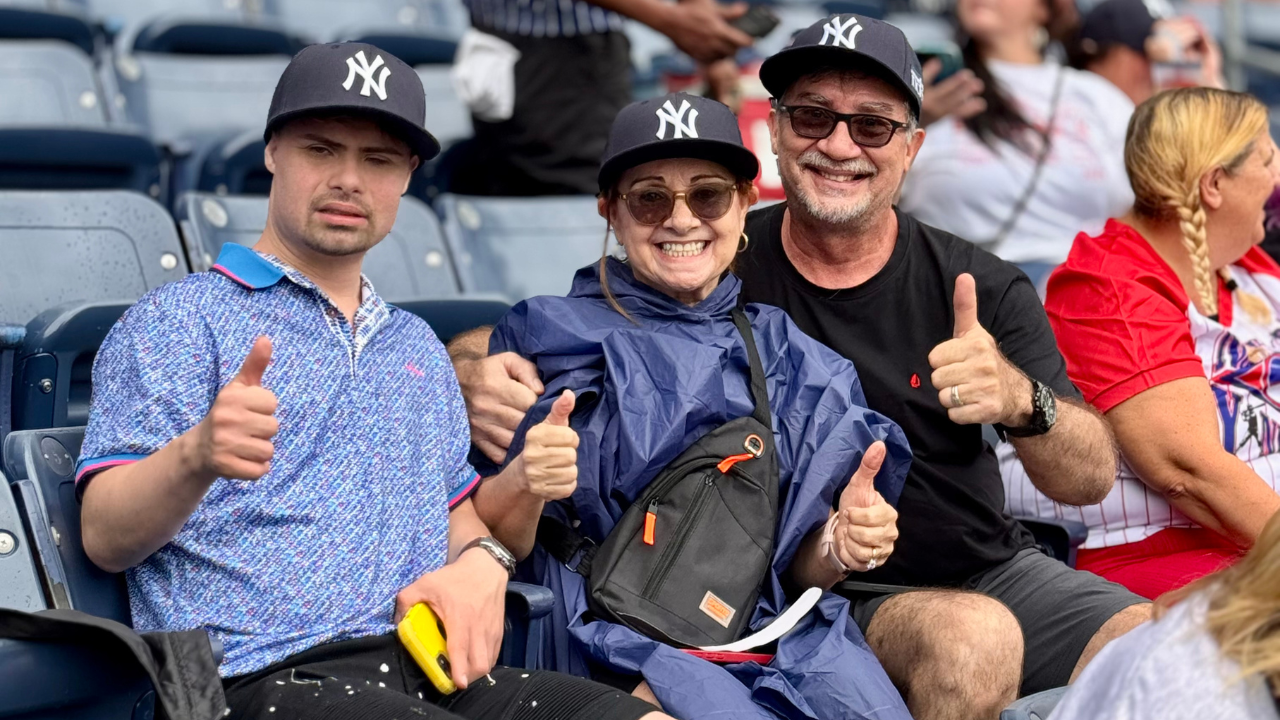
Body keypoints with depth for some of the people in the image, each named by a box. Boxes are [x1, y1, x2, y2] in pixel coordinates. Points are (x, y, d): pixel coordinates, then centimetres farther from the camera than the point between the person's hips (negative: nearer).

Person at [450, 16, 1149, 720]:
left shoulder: (981, 288, -3)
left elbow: (1092, 478, -10)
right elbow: (496, 344, -3)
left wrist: (1021, 401, -33)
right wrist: (472, 378, -28)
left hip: (996, 569, 3)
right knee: (972, 635, -32)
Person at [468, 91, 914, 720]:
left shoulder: (790, 357, 17)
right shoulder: (549, 335, 6)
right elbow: (493, 539, 1)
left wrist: (839, 549, -4)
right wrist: (523, 487, -20)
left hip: (779, 631, 4)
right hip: (622, 638, -3)